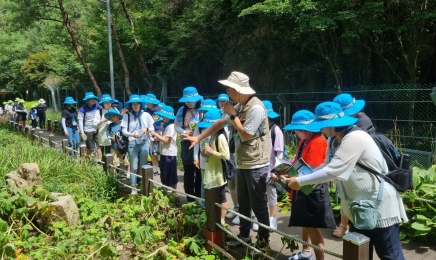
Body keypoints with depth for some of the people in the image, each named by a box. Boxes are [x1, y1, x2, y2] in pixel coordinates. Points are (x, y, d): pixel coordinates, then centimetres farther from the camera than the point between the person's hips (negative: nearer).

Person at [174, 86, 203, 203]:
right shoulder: (182, 110, 4)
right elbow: (177, 126, 7)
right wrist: (185, 132, -12)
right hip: (187, 145, 3)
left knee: (200, 173, 5)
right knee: (188, 173, 11)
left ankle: (199, 199, 18)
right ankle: (190, 199, 23)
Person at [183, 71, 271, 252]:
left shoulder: (255, 108, -20)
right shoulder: (239, 106, 8)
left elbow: (246, 135, -21)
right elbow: (219, 124, 15)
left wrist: (233, 115, -14)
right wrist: (198, 138, 15)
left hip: (255, 165, -9)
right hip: (242, 163, 9)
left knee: (258, 204, 3)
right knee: (243, 203, 18)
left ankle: (264, 240, 18)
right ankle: (244, 236, 32)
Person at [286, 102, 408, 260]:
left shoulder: (354, 138, -27)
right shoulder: (334, 141, 3)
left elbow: (332, 171, -30)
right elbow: (327, 166, 6)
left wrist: (300, 181, -22)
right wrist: (301, 176, -8)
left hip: (380, 205, -9)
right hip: (360, 205, 10)